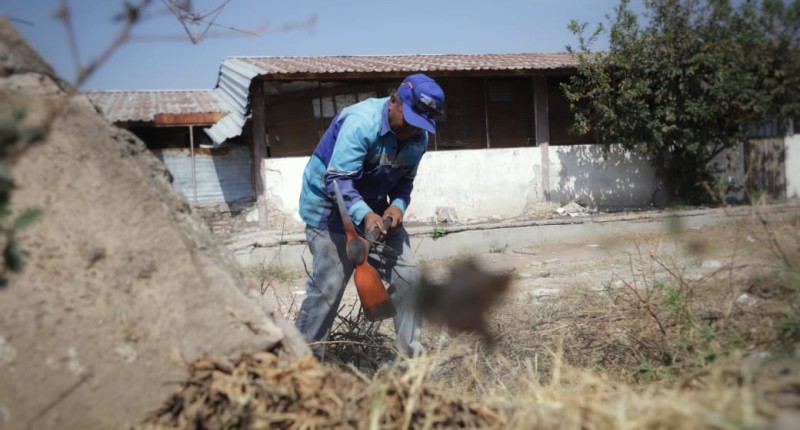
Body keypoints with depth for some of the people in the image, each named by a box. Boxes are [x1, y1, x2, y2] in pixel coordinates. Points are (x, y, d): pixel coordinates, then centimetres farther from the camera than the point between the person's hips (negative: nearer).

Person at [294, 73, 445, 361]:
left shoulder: (418, 138, -3)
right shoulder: (361, 123, -27)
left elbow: (405, 181, 5)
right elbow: (337, 180, -31)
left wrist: (398, 206, -16)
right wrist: (364, 215, -43)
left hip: (374, 210, 7)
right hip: (331, 209, -7)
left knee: (406, 278, 2)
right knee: (327, 288, -7)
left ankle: (411, 353, 14)